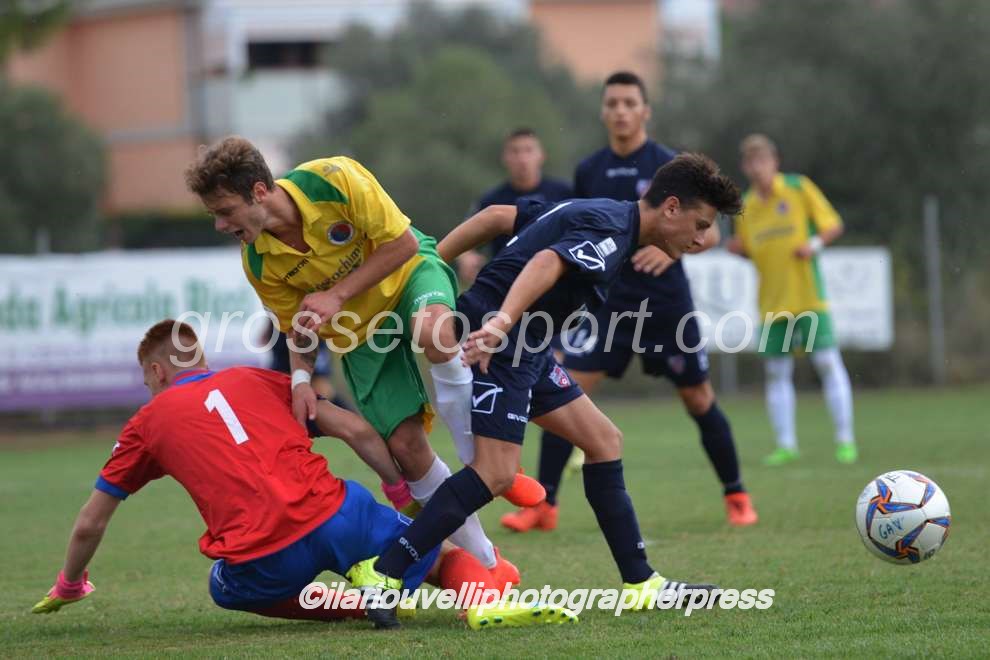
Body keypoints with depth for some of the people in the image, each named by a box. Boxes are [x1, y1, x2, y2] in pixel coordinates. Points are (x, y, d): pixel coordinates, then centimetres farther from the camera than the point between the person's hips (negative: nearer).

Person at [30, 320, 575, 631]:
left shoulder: (148, 422, 19)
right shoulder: (251, 379, 23)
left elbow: (90, 525, 23)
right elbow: (351, 427, 15)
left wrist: (69, 586, 40)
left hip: (261, 562, -2)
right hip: (333, 515, 2)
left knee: (226, 589, 33)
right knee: (447, 559, 21)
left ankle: (355, 604, 3)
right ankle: (487, 600, -19)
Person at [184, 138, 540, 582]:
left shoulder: (334, 180, -29)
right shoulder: (259, 265, -17)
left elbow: (403, 243, -22)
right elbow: (299, 329, -2)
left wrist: (336, 296, -27)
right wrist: (301, 377, -22)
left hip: (409, 274, -3)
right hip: (359, 332, 3)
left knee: (432, 332, -39)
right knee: (404, 443, -10)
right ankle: (486, 564, 5)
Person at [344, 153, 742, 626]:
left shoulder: (594, 214, 17)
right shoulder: (611, 233, -15)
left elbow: (496, 217, 18)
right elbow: (547, 263, -34)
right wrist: (501, 323, -49)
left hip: (525, 349, 11)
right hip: (495, 342, -11)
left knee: (603, 441, 11)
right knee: (495, 472, -18)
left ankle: (640, 583, 14)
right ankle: (381, 575, -17)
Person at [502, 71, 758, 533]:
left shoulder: (670, 167, -6)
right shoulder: (588, 171, 5)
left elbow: (709, 232, -7)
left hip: (667, 303, -2)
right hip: (607, 302, 2)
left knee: (698, 400, 6)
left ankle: (736, 496, 24)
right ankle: (543, 504, -7)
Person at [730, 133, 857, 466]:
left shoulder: (799, 188, -3)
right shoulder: (746, 206, 6)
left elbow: (833, 224, 0)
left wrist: (815, 244, -18)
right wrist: (738, 248, -5)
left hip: (809, 296, -3)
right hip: (772, 302, 4)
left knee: (827, 361, -7)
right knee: (776, 372, 2)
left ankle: (845, 439, 0)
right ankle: (786, 444, 10)